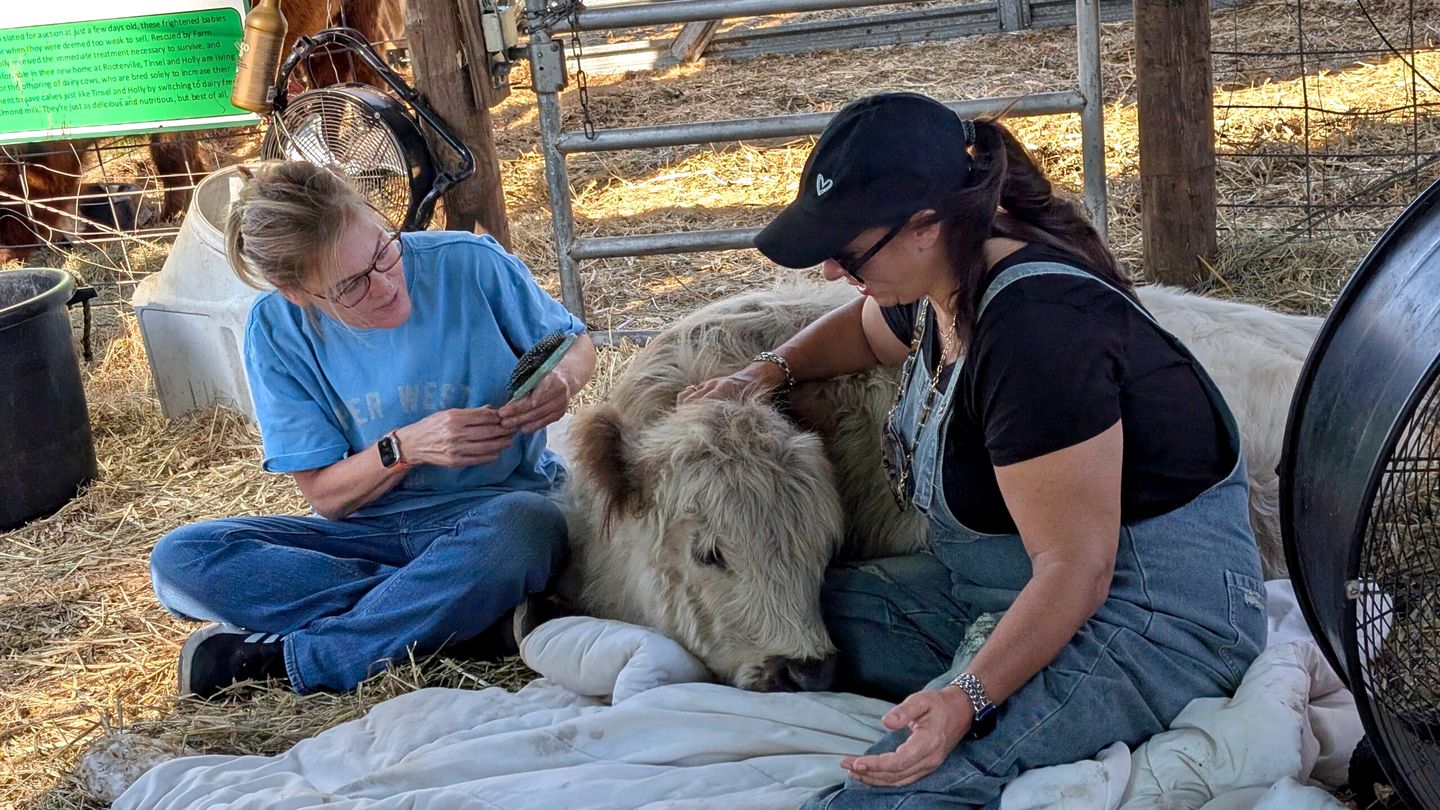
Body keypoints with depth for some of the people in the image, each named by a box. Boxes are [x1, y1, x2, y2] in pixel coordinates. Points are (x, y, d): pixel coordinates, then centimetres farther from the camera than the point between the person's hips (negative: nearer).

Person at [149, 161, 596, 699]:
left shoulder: (469, 264, -12)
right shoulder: (277, 332, -7)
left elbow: (577, 345, 5)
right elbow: (323, 493, -3)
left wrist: (559, 381, -20)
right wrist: (405, 448, -23)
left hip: (491, 511, -2)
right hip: (367, 529, 2)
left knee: (526, 524, -40)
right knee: (179, 559, -20)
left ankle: (284, 659, -24)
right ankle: (474, 617, -26)